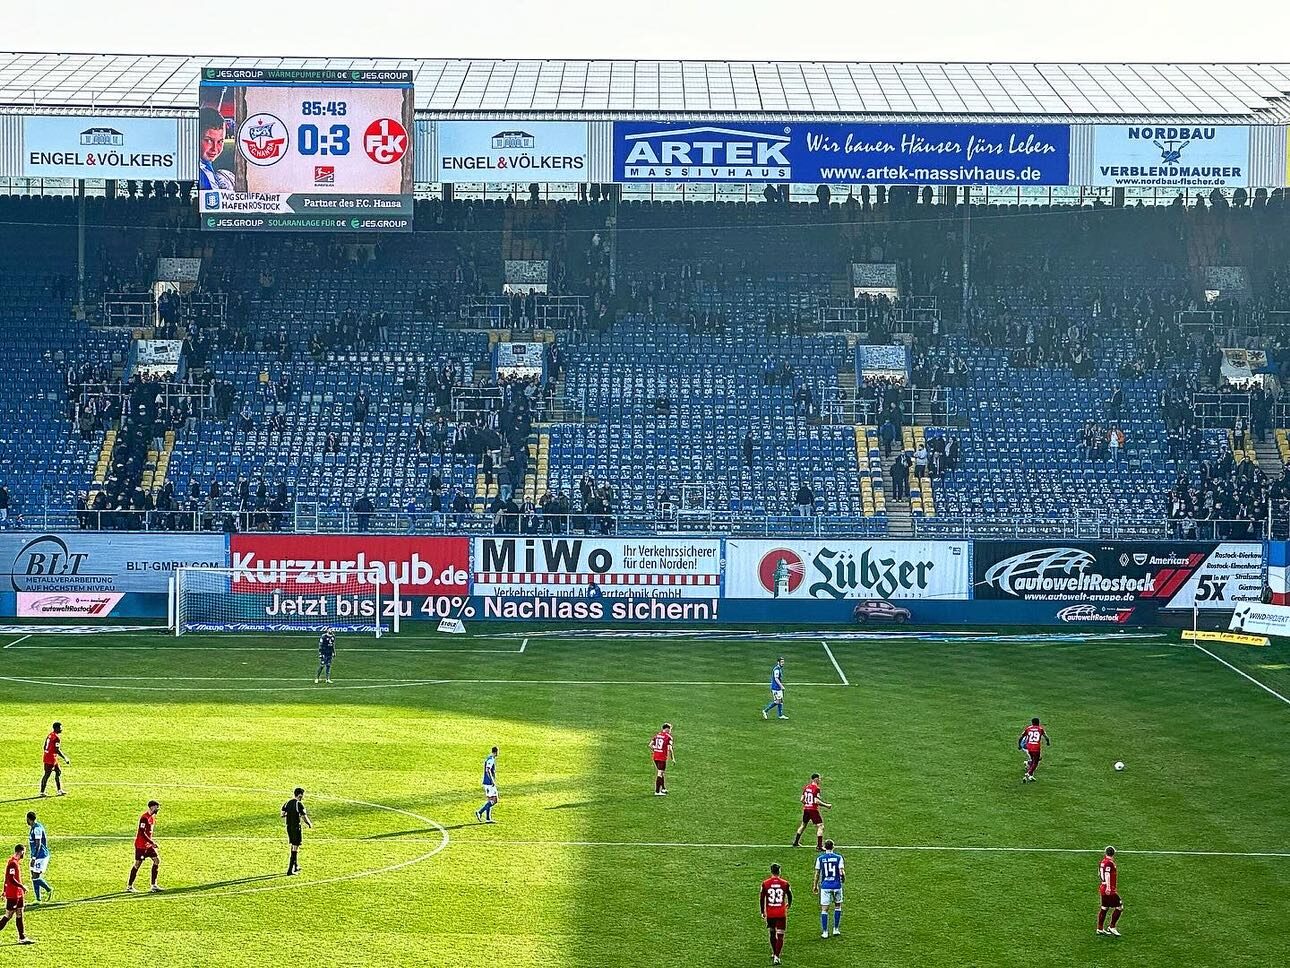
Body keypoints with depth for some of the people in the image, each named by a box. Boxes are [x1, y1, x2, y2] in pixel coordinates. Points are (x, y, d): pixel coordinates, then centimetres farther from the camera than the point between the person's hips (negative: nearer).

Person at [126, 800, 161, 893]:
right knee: (137, 864, -2)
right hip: (141, 845, -9)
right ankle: (129, 886, 9)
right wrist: (152, 842, -23)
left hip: (148, 845, 9)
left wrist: (152, 842, 12)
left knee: (157, 861, 1)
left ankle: (153, 885, 4)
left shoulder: (152, 817, 10)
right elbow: (142, 833, -23)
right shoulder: (144, 817, -19)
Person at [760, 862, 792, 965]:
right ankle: (776, 956, -10)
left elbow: (762, 898, 0)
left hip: (770, 913, 1)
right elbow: (790, 896, 9)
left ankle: (774, 953, 33)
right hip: (781, 913, -1)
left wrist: (762, 912, 11)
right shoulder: (785, 883, -4)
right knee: (780, 935, 0)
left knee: (772, 933, 21)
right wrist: (788, 905, 30)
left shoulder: (765, 883, -4)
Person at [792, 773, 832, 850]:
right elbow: (816, 801, -20)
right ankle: (819, 846, -11)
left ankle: (796, 842, 34)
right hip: (813, 809, -7)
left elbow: (802, 800, 11)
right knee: (820, 826, -4)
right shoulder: (816, 788, -13)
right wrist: (826, 805, -12)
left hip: (805, 809, 7)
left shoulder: (806, 787, 8)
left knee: (803, 825, 24)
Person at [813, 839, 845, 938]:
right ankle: (836, 929, 19)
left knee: (824, 909, 4)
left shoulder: (820, 858, -2)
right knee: (838, 906, 19)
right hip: (836, 885, 0)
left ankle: (825, 932, 1)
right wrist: (843, 878, 15)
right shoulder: (838, 857, -4)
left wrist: (815, 885, 13)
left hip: (825, 886, 0)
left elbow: (817, 873, 1)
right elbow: (842, 872, -7)